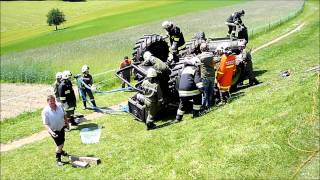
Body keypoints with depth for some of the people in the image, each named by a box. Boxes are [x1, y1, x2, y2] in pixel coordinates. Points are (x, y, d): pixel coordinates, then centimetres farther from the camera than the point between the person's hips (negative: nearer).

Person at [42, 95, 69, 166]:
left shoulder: (60, 105, -13)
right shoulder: (45, 111, -26)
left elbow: (64, 115, 5)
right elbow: (46, 124, -25)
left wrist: (67, 122, 16)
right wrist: (51, 132, -38)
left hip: (61, 128, 6)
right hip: (54, 130, -5)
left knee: (62, 142, 25)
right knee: (59, 144, -7)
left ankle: (61, 151, 57)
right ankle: (58, 159, 15)